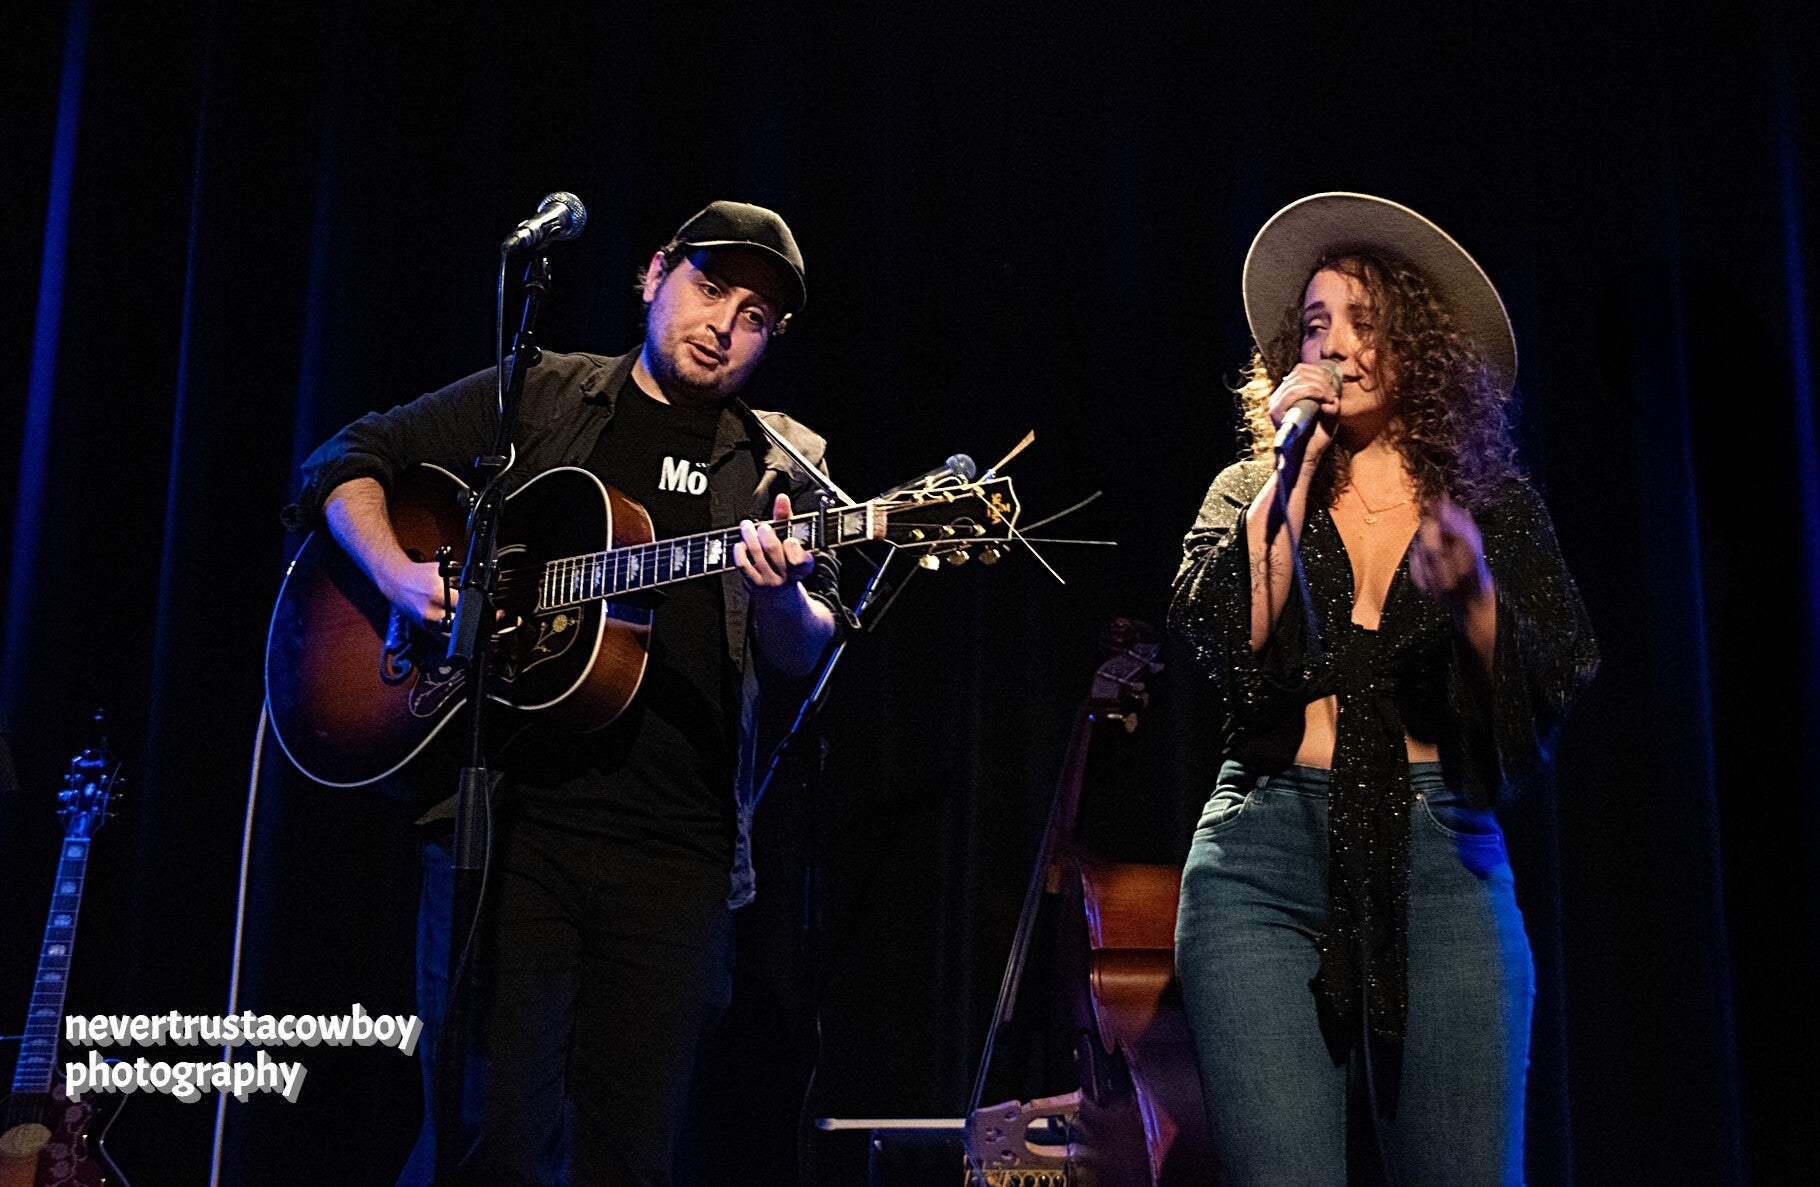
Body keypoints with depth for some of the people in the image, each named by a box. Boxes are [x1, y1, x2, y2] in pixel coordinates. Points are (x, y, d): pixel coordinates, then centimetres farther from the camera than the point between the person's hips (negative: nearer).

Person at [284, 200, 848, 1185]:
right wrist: (401, 576, -7)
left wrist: (781, 597, -21)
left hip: (678, 847, 2)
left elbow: (802, 655, 3)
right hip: (508, 809, -2)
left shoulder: (782, 468, 13)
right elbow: (347, 460, 12)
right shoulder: (537, 397, 11)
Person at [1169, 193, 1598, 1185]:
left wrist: (1471, 594, -14)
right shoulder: (1253, 490, 14)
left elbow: (1556, 687, 4)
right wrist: (1294, 471, -3)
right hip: (1267, 852, 0)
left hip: (1441, 854, 0)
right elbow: (1220, 638, -4)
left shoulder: (1491, 502, 13)